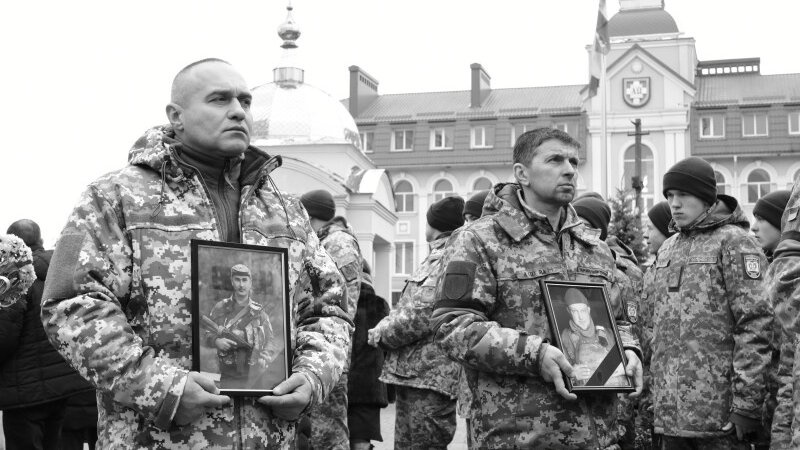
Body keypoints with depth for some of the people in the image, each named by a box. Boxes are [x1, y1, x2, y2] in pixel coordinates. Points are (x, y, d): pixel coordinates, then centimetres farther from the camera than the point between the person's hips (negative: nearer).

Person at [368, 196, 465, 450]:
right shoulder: (437, 257, 19)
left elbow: (422, 315, -19)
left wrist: (379, 334, -6)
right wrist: (384, 329, 9)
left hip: (429, 376, -10)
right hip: (411, 373, 10)